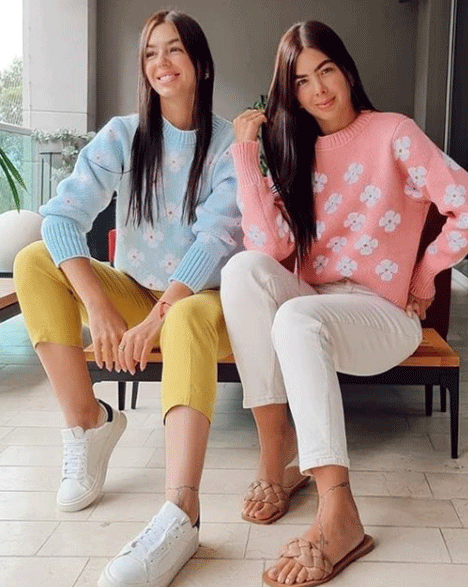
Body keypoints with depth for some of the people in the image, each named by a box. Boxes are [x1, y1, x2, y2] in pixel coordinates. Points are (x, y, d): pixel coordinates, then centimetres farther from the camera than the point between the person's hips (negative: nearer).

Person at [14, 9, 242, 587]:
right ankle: (87, 421, -17)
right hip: (134, 292, 3)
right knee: (35, 262, -18)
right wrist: (99, 307, -30)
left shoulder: (231, 144, -6)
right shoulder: (123, 136, -1)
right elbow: (61, 214, -16)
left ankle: (179, 515, -53)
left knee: (190, 320, -39)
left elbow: (215, 239, -19)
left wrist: (156, 320, -31)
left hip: (200, 297, -3)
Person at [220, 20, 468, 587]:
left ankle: (338, 518, -41)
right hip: (313, 305, 4)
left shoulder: (392, 133, -1)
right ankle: (273, 447, -24)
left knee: (296, 318, -36)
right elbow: (270, 247, -7)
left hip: (381, 314, -4)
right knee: (243, 269, -26)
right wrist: (246, 153, -9)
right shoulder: (294, 150, 10)